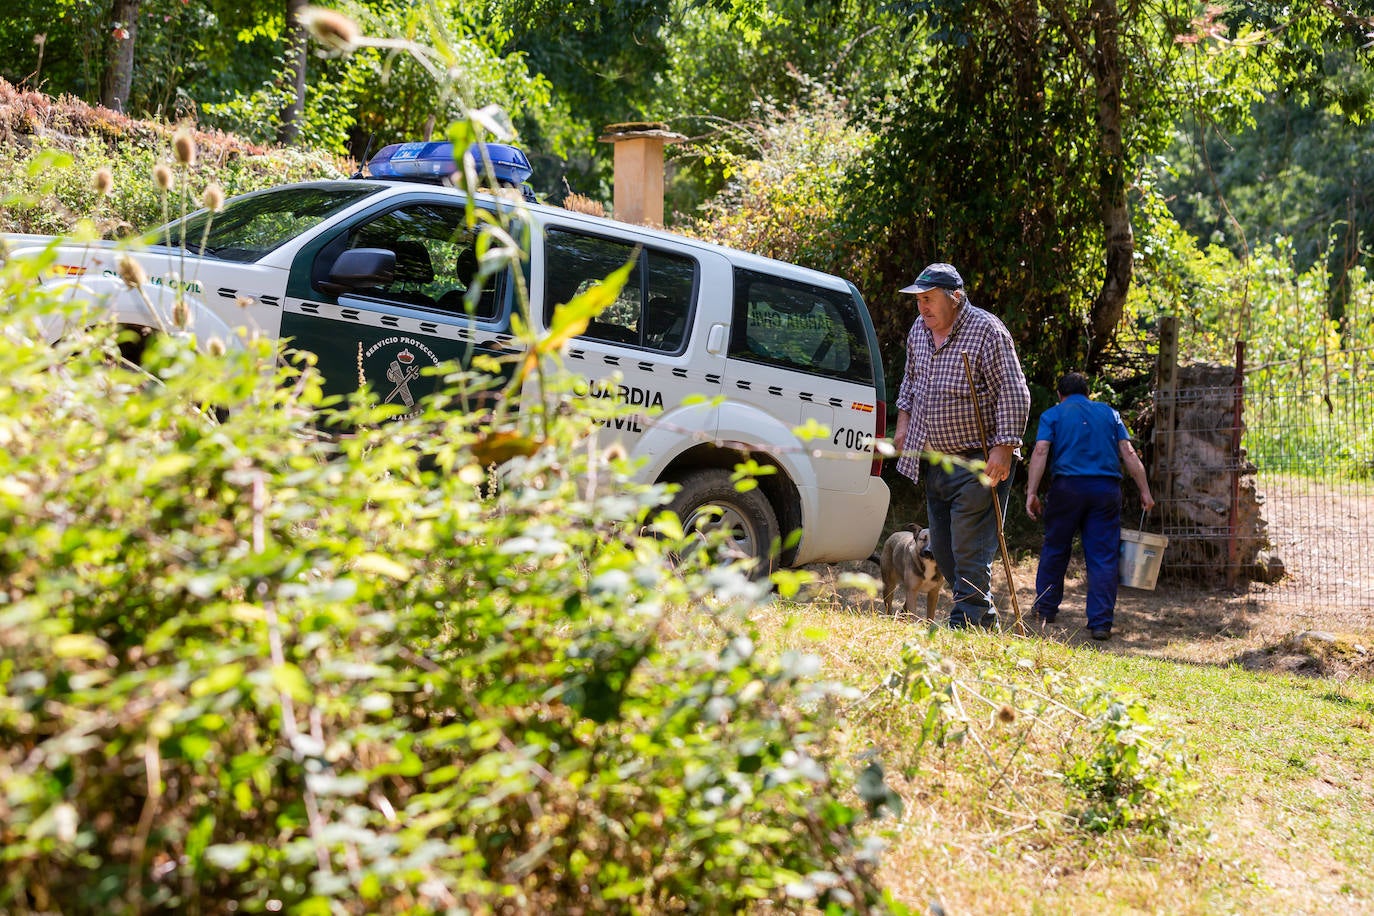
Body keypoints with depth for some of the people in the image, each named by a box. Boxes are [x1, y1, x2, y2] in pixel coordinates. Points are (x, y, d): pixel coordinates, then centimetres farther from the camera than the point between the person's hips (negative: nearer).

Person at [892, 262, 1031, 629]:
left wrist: (1003, 449, -22)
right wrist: (903, 423, 17)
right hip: (932, 459, 8)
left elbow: (1013, 394, -16)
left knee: (970, 548, -10)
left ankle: (967, 623, -6)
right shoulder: (919, 330, 8)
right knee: (942, 548, 12)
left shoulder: (987, 331, -14)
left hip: (977, 462, -8)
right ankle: (985, 618, 25)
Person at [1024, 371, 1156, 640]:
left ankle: (1045, 608, 24)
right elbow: (1129, 454, 7)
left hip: (1067, 486, -1)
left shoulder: (1053, 414, 10)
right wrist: (1145, 491, 6)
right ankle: (1101, 622, -3)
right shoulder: (1109, 413, 17)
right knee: (1103, 557, 2)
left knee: (1055, 549, 14)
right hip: (1107, 488, 1)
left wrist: (1032, 493, -10)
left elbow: (1040, 452, -5)